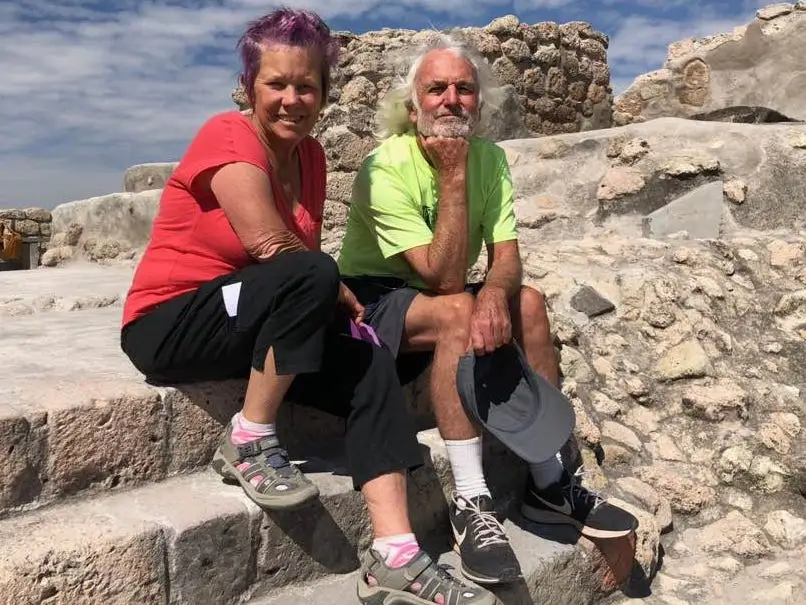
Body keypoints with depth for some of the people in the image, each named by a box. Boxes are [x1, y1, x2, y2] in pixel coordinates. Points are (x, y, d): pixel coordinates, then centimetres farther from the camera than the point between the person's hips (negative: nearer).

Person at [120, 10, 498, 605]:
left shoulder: (310, 155, 8)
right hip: (169, 325, -7)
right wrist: (342, 297, -13)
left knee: (372, 365, -15)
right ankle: (250, 441, -15)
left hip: (253, 327, 7)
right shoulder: (230, 134, -14)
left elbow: (308, 249, 3)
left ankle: (395, 557, -20)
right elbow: (268, 241, -26)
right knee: (309, 277, -31)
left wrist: (334, 301, -18)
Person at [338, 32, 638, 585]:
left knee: (528, 301, -16)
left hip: (438, 296, 6)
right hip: (371, 300, -6)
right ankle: (471, 502, -28)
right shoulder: (386, 168, -22)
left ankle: (550, 483, -8)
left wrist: (495, 293, -34)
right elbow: (445, 279, -28)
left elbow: (507, 258, -11)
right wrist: (453, 174, -29)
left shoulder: (490, 158, -3)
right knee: (457, 310, -32)